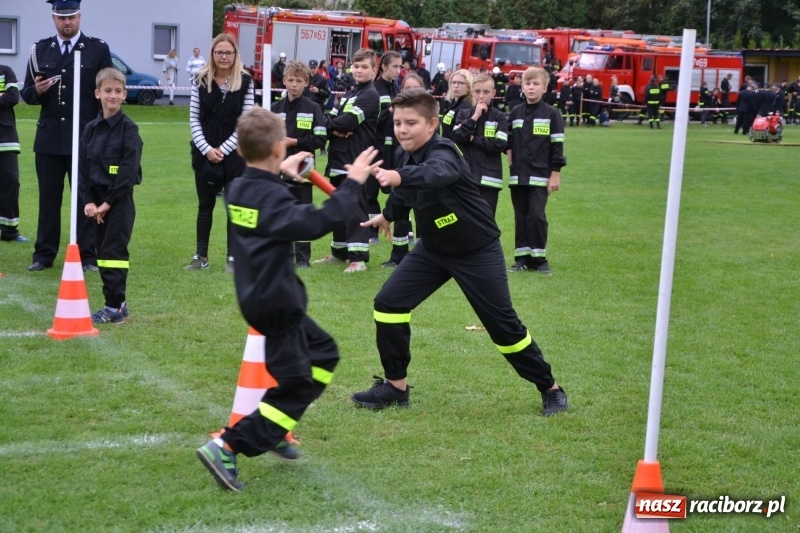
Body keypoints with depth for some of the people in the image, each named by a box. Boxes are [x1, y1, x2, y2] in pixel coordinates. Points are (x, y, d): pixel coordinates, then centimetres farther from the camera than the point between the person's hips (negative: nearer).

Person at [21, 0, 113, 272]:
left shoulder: (98, 49, 2)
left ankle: (88, 256, 8)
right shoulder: (40, 49, 9)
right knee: (48, 198, 6)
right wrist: (36, 91, -14)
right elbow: (27, 94, 10)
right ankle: (44, 255, 14)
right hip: (49, 138, 2)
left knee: (86, 199, 2)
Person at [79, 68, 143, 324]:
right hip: (96, 201, 6)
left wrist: (109, 202, -15)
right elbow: (82, 168, 7)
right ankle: (116, 303, 17)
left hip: (119, 200, -6)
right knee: (103, 252, 9)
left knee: (113, 250, -8)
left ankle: (116, 306, -4)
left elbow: (129, 169, -14)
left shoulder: (128, 128, -7)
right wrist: (88, 201, -6)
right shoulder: (90, 129, 8)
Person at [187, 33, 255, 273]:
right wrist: (207, 149, -9)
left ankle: (232, 257, 10)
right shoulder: (201, 80, 0)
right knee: (205, 204, 10)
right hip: (204, 152, 2)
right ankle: (201, 256, 17)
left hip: (234, 152, -2)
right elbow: (194, 118, 2)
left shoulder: (245, 81, -5)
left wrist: (223, 149, -10)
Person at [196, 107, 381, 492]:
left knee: (323, 353, 24)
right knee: (295, 385, -4)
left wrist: (280, 172, 35)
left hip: (258, 298, 10)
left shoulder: (237, 190, 5)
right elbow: (317, 222, -33)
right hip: (276, 304, -10)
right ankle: (226, 448, -12)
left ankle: (276, 430, 23)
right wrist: (352, 184, -27)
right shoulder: (273, 199, -21)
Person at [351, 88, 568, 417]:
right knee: (388, 302, -4)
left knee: (503, 324, -2)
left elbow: (433, 173, -54)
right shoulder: (405, 155, -5)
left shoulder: (443, 153, -28)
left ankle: (549, 387, 18)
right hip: (433, 248, 7)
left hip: (478, 251, -7)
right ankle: (396, 386, 8)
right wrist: (388, 215, 37)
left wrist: (398, 177, -73)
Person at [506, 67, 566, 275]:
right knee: (521, 217, 7)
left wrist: (555, 174, -7)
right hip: (518, 175, 4)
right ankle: (522, 258, 13)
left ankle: (539, 258, 2)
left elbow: (557, 145, -3)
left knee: (537, 216, -6)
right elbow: (508, 143, 16)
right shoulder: (515, 113, 9)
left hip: (540, 176, -4)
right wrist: (512, 162, 3)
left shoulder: (551, 114, -2)